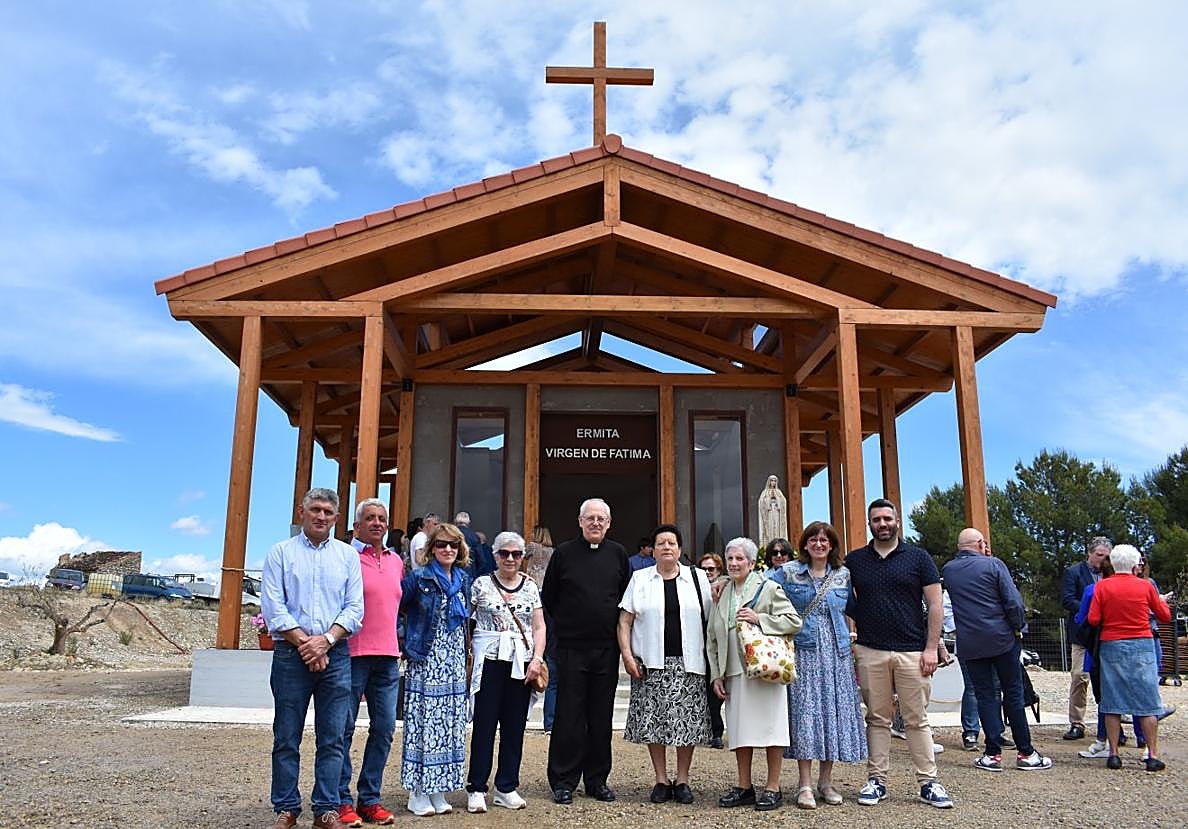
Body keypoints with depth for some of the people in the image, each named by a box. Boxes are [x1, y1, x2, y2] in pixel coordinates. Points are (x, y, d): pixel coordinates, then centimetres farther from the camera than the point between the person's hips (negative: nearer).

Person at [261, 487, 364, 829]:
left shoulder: (348, 555, 11)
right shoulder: (281, 552, 6)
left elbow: (354, 608, 3)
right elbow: (272, 607, -3)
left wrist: (326, 640, -11)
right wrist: (304, 643, -11)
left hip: (336, 656, 1)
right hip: (290, 655, -1)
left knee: (332, 739, 4)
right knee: (287, 738, 4)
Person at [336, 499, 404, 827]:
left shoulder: (396, 560, 15)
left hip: (387, 655, 6)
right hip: (353, 653, -6)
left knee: (384, 728, 7)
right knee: (344, 728, 1)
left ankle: (370, 799, 17)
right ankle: (340, 801, 11)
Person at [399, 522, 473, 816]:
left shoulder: (463, 580, 10)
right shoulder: (418, 577, -6)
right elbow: (396, 607, -4)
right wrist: (410, 642, -6)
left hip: (454, 664, 5)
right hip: (426, 662, -5)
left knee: (449, 724, 7)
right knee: (423, 723, -2)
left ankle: (438, 791, 17)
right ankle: (418, 794, 8)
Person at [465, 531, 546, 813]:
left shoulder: (530, 586, 10)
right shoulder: (481, 584, 2)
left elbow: (539, 626, 9)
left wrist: (537, 658, -3)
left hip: (522, 662, 3)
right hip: (490, 660, -3)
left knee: (515, 726, 7)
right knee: (484, 724, -2)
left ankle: (507, 788, 17)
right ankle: (476, 789, 8)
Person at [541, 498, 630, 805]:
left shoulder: (618, 554, 7)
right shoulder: (564, 552, 1)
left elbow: (627, 596, 15)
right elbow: (548, 596, 8)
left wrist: (617, 628, 10)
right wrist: (564, 624, 8)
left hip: (607, 648, 2)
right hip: (571, 647, -2)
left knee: (602, 716, 8)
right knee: (569, 715, 1)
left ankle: (597, 779, 19)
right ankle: (563, 781, 10)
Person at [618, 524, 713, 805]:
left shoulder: (697, 577, 7)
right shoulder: (639, 579, 6)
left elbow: (709, 619, 6)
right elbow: (625, 620, 4)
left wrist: (710, 658, -1)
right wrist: (627, 654, -7)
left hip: (687, 663, 0)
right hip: (651, 664, 0)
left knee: (687, 720, 1)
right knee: (654, 721, 2)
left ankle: (682, 781, 14)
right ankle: (661, 780, 15)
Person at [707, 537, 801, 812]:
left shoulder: (768, 588, -1)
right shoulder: (721, 594, 13)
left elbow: (794, 621, -8)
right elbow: (712, 639, 15)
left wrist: (758, 619, -16)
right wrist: (716, 675, 9)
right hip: (734, 673, 5)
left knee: (770, 726, 0)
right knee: (739, 729, 9)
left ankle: (773, 788, 11)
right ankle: (744, 787, 20)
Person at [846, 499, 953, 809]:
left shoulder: (918, 558, 4)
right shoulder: (854, 561, 9)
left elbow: (935, 605, 1)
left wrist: (931, 648, -5)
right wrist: (850, 643, 5)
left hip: (912, 652, -1)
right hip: (870, 652, 1)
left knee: (917, 720, 3)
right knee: (877, 719, 6)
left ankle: (928, 783, 9)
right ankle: (876, 780, 12)